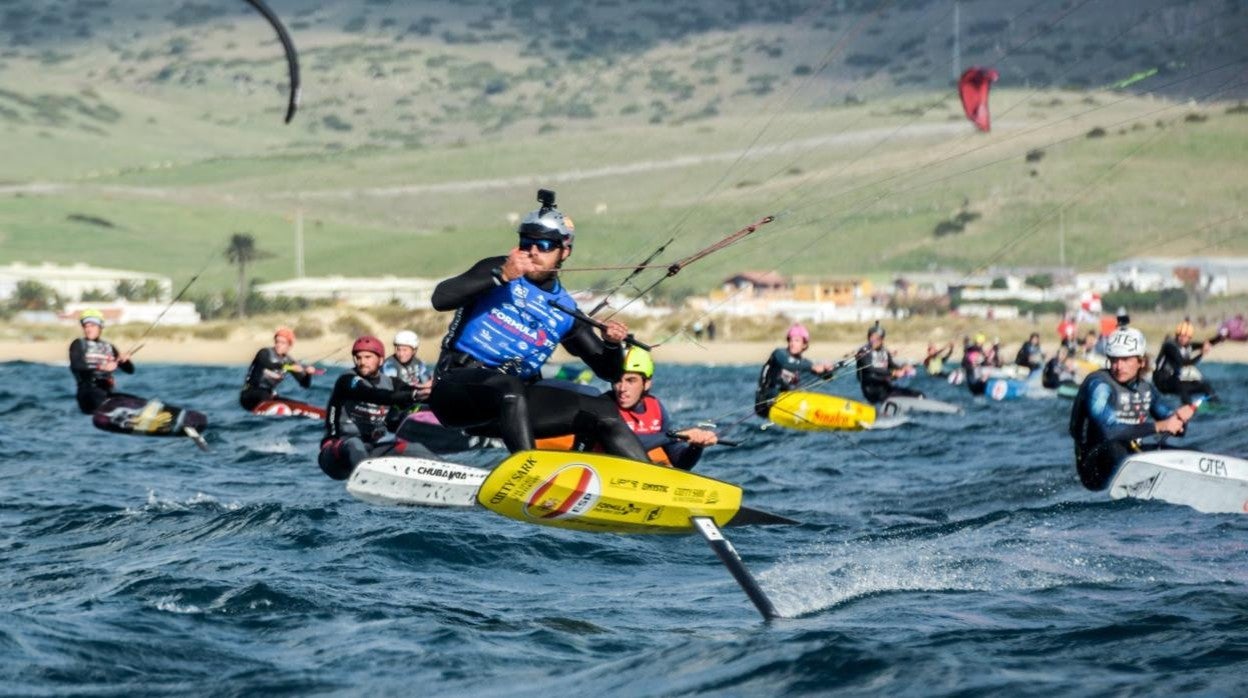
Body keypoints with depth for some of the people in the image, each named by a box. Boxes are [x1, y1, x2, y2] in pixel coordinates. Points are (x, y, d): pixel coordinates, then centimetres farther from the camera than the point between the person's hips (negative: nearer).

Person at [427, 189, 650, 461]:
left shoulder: (566, 311, 14)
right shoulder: (497, 269, 2)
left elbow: (608, 372, 16)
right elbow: (440, 299, -15)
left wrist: (612, 344, -8)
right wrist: (501, 276, -24)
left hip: (513, 404, 5)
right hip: (458, 386, -5)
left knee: (602, 412, -5)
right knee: (509, 385, -38)